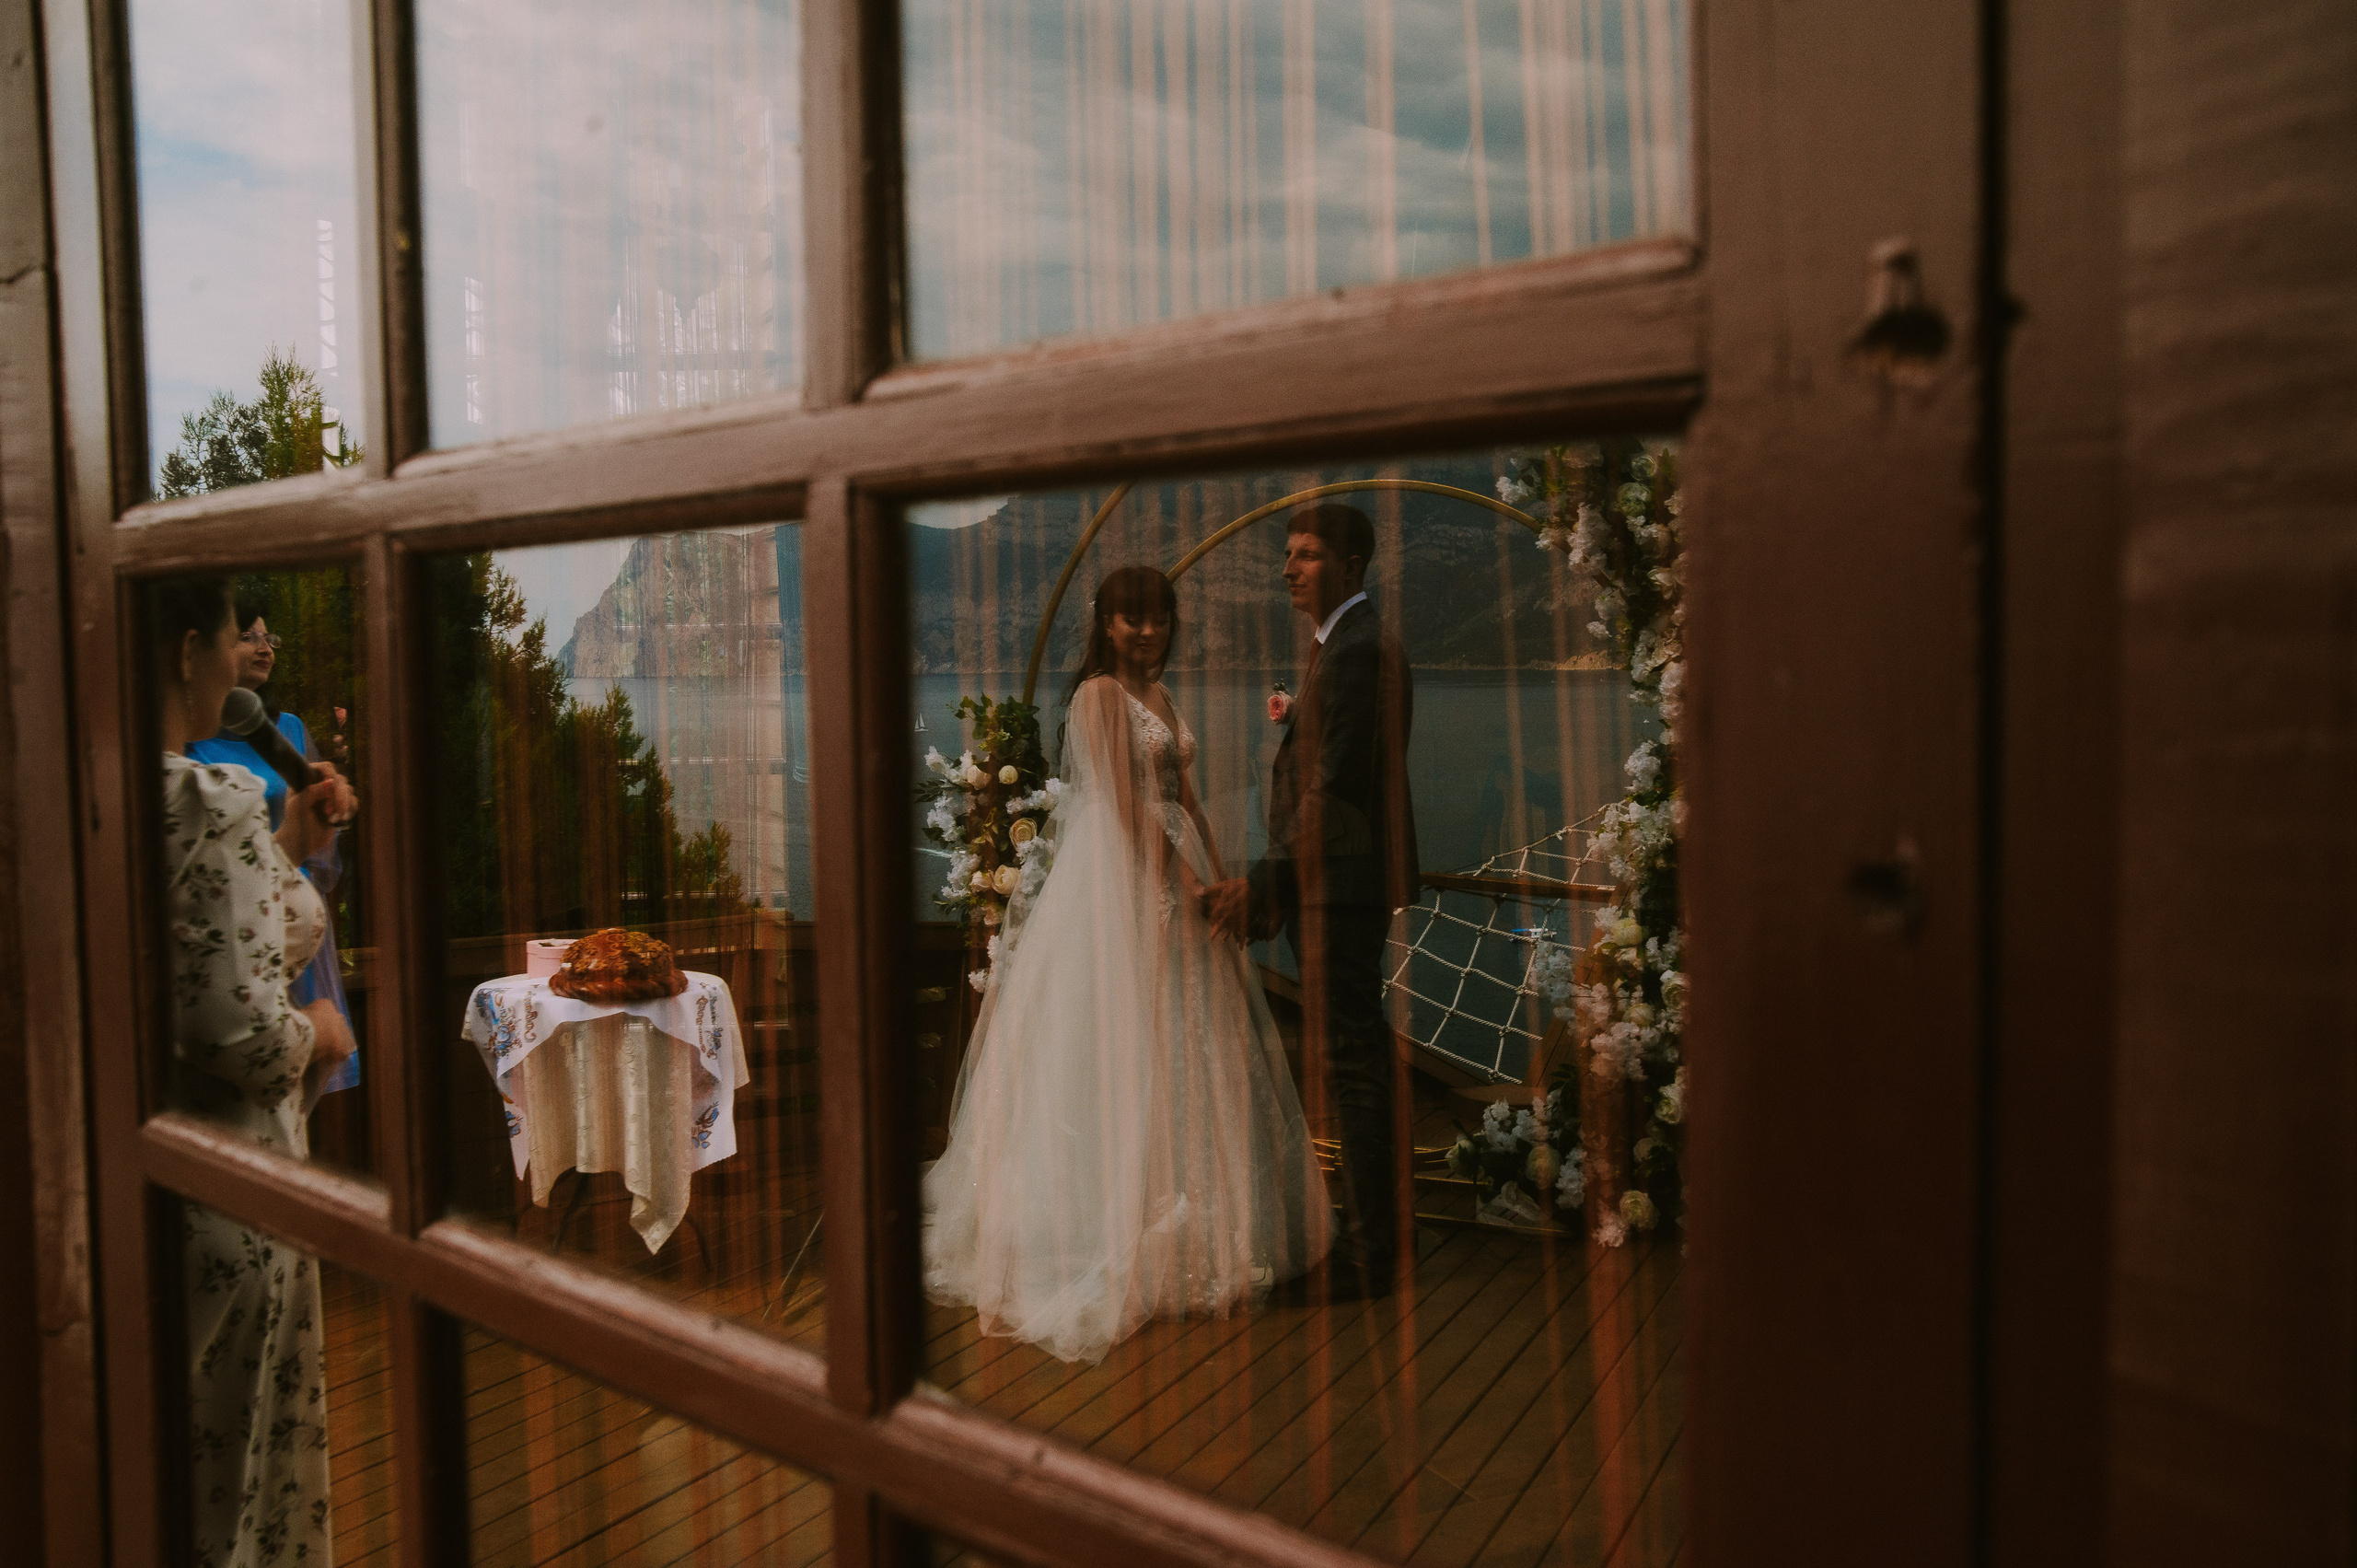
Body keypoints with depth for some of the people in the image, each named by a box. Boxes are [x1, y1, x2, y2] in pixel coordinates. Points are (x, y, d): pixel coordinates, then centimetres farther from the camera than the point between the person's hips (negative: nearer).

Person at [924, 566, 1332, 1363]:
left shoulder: (1159, 693, 16)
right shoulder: (1099, 694, -11)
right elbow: (1121, 806, -16)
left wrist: (1216, 876, 9)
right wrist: (1187, 882, -15)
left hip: (1174, 879, 9)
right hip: (1122, 884, -9)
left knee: (1185, 1051, 14)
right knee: (1127, 1055, -5)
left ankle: (1185, 1227, 28)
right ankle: (1123, 1237, 5)